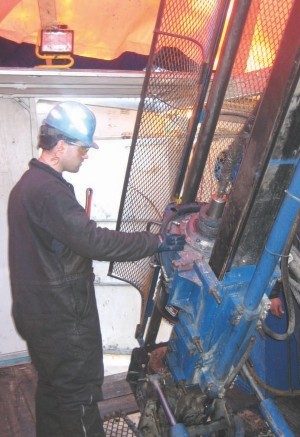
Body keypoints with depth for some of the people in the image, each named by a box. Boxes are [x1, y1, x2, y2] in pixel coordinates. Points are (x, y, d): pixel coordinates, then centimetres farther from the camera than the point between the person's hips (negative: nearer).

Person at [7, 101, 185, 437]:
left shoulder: (28, 184, 11)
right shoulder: (48, 191, -23)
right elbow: (94, 241, -28)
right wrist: (157, 241, -21)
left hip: (41, 312, 10)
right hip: (63, 320, -10)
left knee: (52, 387, 23)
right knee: (79, 396, 6)